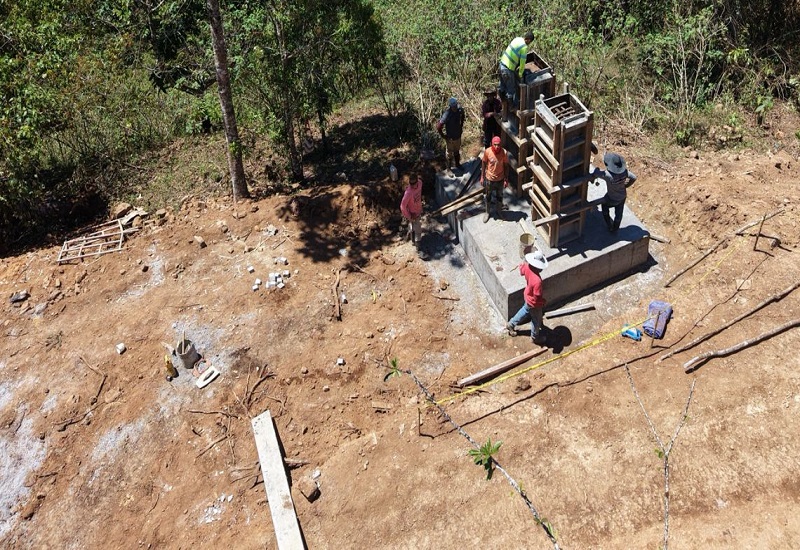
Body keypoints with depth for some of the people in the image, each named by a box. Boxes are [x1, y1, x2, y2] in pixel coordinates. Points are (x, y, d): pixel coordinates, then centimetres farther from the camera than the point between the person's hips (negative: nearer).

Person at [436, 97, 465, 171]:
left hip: (458, 135, 5)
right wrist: (443, 136, -17)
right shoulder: (447, 115, -32)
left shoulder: (460, 110, -14)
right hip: (450, 138, -5)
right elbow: (438, 126, -28)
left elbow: (463, 117, 12)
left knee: (457, 151, 26)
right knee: (450, 154, 13)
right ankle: (448, 169, 32)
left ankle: (457, 164, 49)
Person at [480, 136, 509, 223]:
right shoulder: (487, 151, -20)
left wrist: (506, 180, -5)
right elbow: (484, 164, -5)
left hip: (500, 179, 0)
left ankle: (498, 211, 46)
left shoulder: (504, 152, -20)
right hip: (489, 178, 0)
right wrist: (482, 177, -1)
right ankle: (487, 212, 41)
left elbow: (506, 166, -8)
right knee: (488, 196, 19)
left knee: (499, 195, 21)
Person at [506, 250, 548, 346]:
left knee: (525, 310, 36)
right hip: (534, 303, -7)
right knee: (536, 320, 21)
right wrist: (544, 301, -13)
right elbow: (537, 298, -33)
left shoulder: (527, 267, -24)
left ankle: (511, 324, 53)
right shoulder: (537, 281, -44)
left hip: (527, 296, 7)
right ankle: (535, 337, 47)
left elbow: (521, 270, 3)